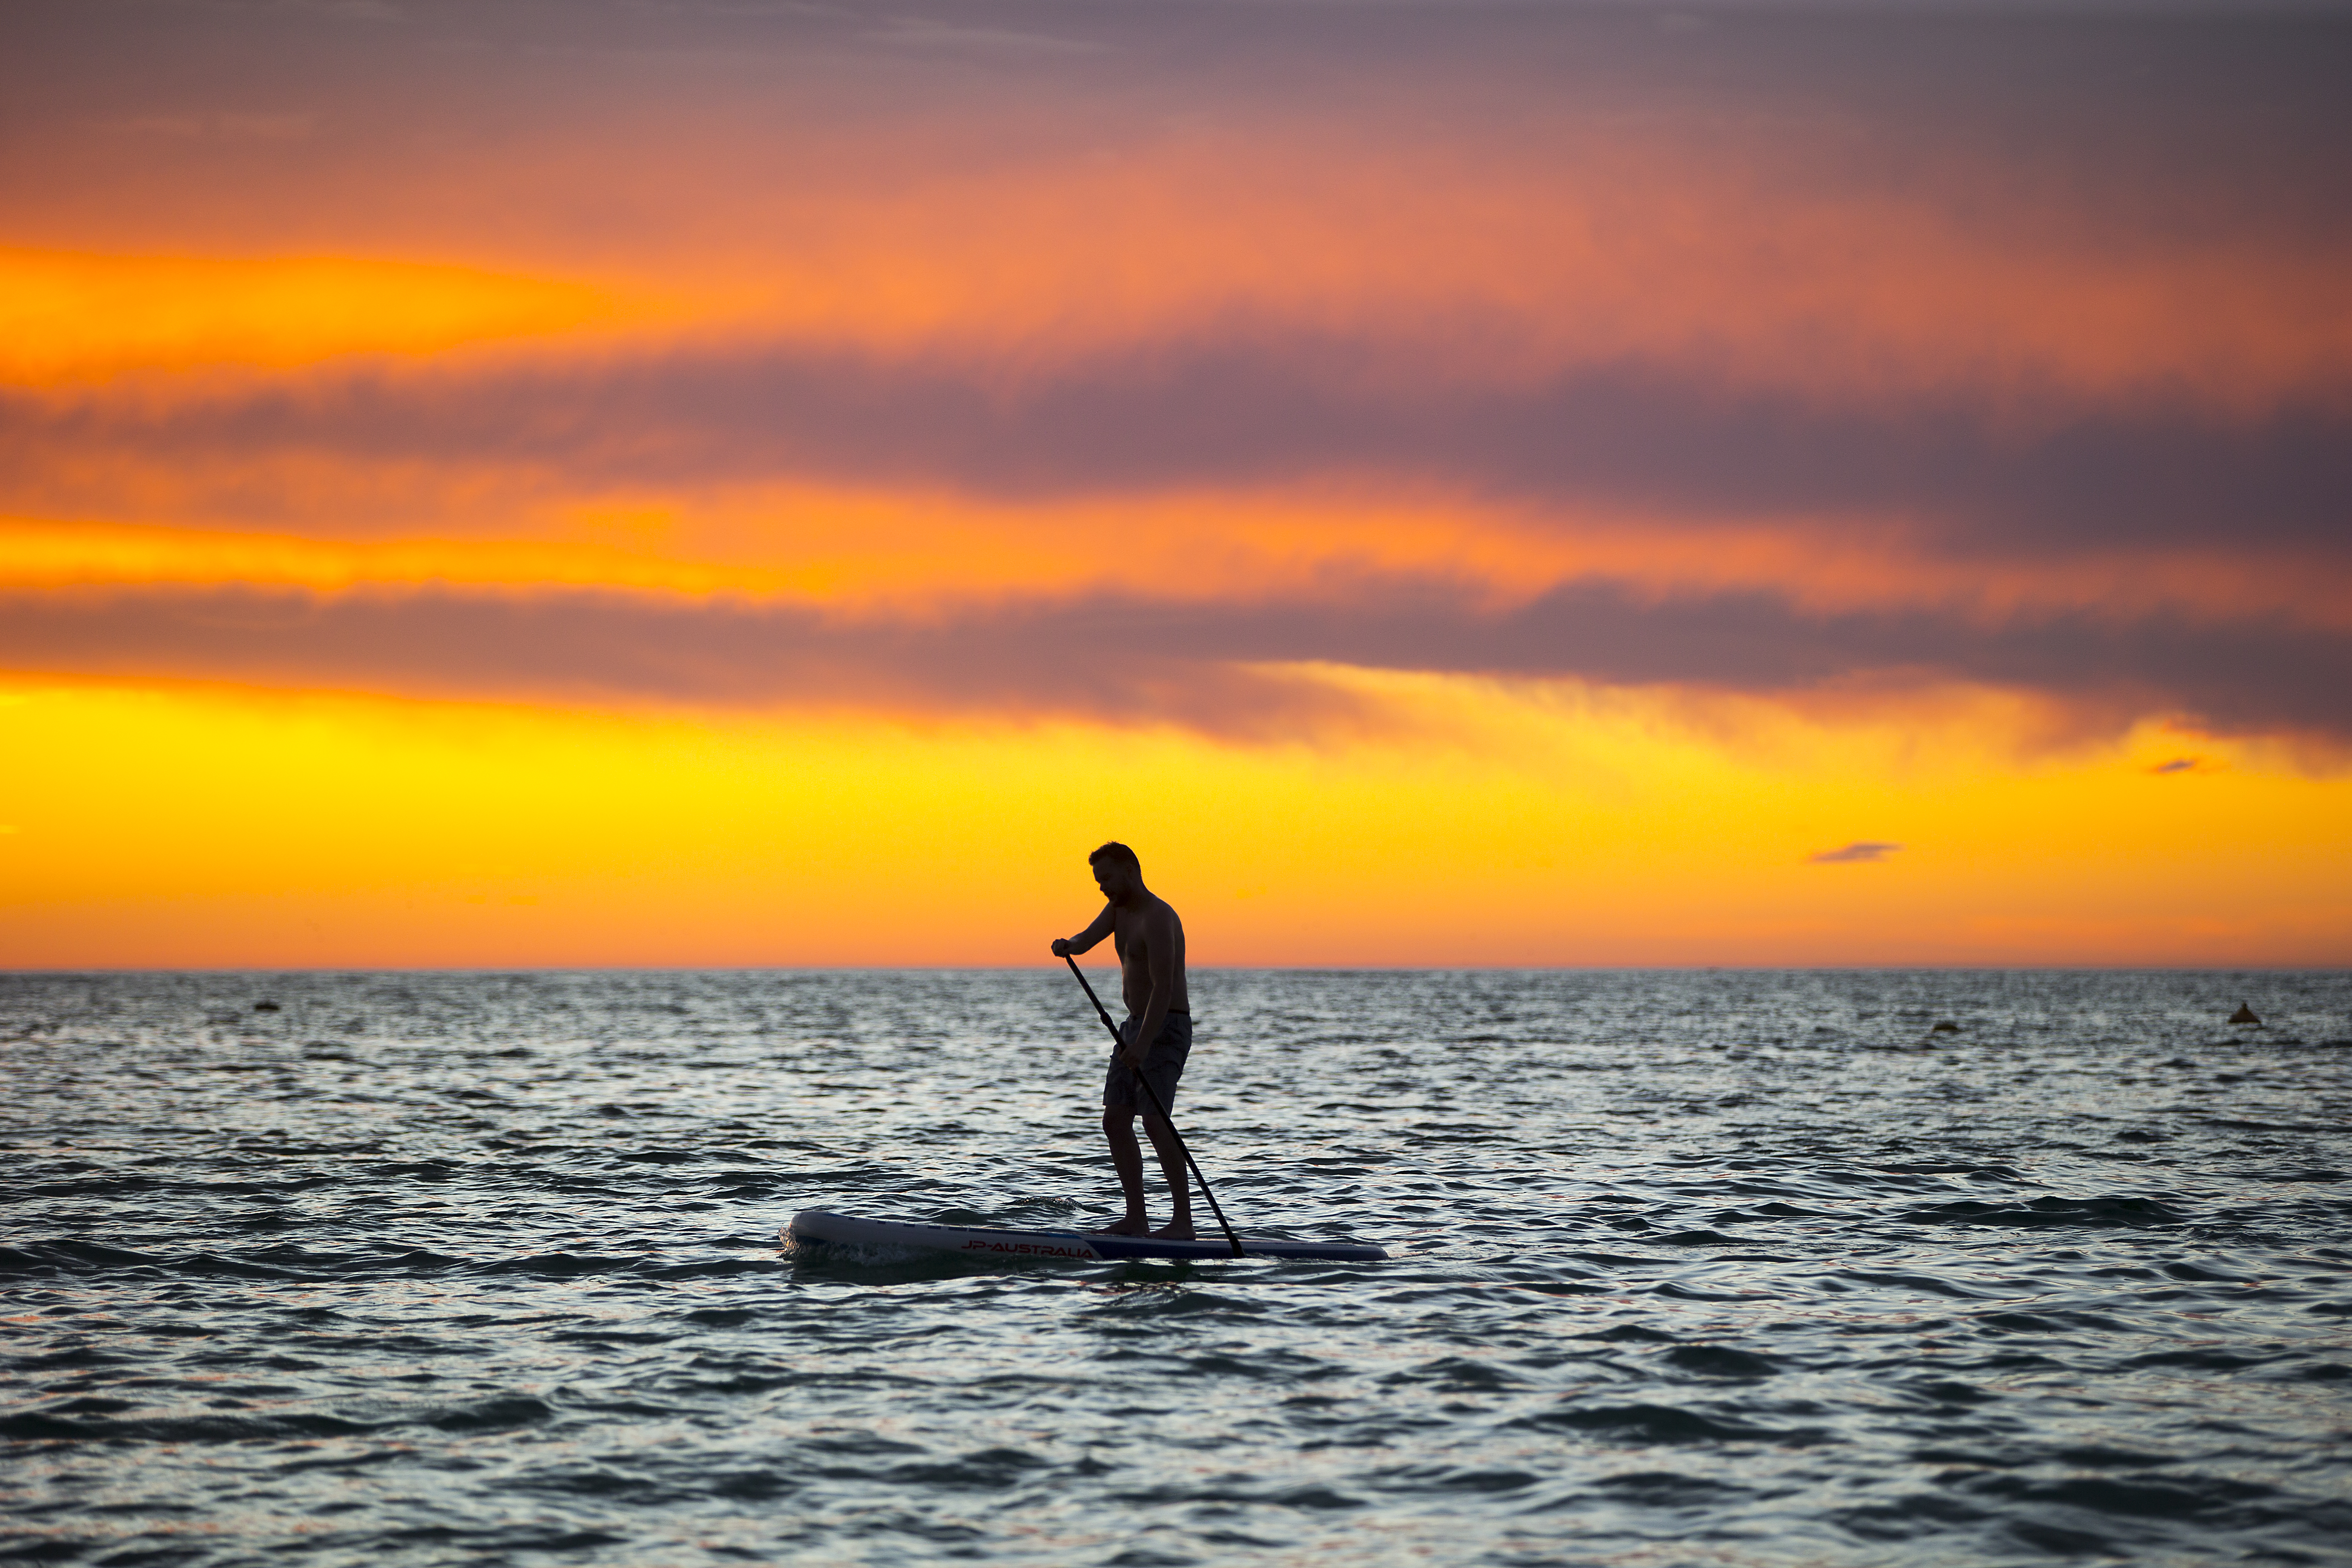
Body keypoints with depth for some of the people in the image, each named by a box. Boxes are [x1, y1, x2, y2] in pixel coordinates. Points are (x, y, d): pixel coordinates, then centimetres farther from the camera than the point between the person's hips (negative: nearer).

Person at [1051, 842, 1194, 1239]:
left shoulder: (1157, 918, -18)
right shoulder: (1119, 908, 12)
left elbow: (1163, 987, -27)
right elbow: (1088, 938, 0)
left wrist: (1144, 1042, -37)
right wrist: (1068, 946, -25)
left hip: (1165, 1028, -10)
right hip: (1135, 1026, 10)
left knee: (1155, 1121, -17)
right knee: (1115, 1121, 4)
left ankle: (1184, 1221, -16)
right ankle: (1136, 1219, 6)